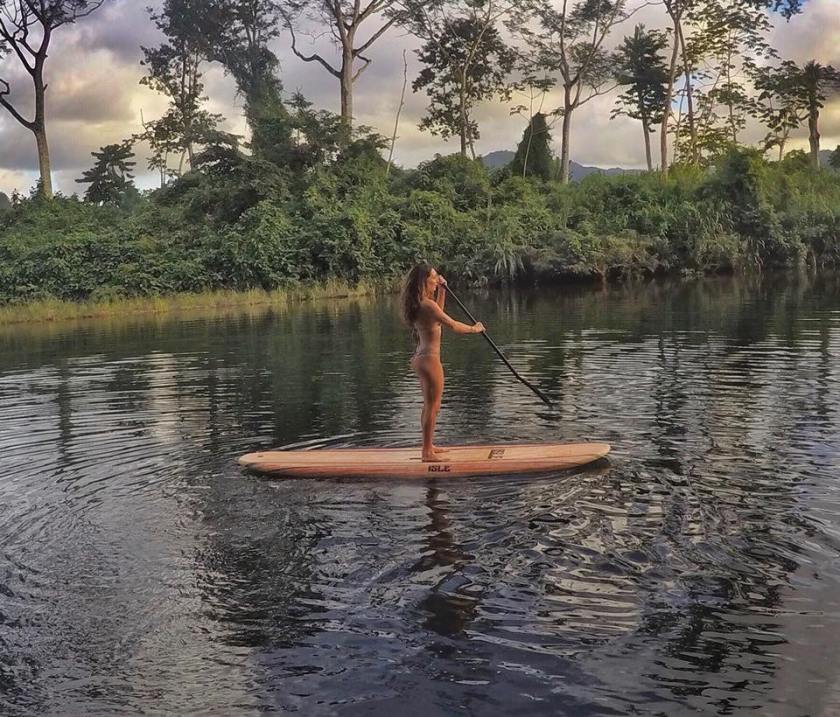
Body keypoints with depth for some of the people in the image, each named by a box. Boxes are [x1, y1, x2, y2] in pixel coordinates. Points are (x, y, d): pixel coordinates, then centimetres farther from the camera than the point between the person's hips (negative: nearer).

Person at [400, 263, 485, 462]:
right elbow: (452, 325, -22)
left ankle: (428, 446, 30)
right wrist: (475, 328, -7)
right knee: (432, 407, -1)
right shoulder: (427, 304, -20)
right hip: (429, 360, -10)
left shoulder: (419, 303, 9)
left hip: (421, 358, 10)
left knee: (429, 406, 20)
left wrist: (442, 291, 19)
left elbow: (438, 313, 27)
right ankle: (428, 453, 6)